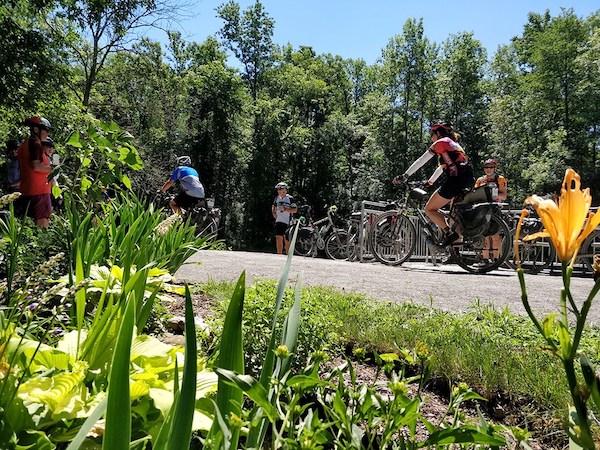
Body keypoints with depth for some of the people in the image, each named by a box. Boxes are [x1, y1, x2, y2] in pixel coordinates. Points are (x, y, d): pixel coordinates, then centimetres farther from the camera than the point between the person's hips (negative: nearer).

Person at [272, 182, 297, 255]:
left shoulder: (290, 198, -9)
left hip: (287, 222, -5)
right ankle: (279, 255, 11)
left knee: (287, 240, -1)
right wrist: (274, 213, 11)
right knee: (278, 239, 3)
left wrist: (284, 209, -22)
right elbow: (273, 206, 27)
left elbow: (295, 209, -15)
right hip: (278, 221, 5)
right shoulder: (277, 198, 9)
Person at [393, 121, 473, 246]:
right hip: (468, 180, 9)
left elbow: (420, 161, 0)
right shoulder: (454, 144, 28)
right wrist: (429, 182, 43)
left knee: (429, 209, 0)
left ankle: (449, 233, -14)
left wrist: (404, 176, 1)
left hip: (455, 180, -9)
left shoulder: (440, 143, 3)